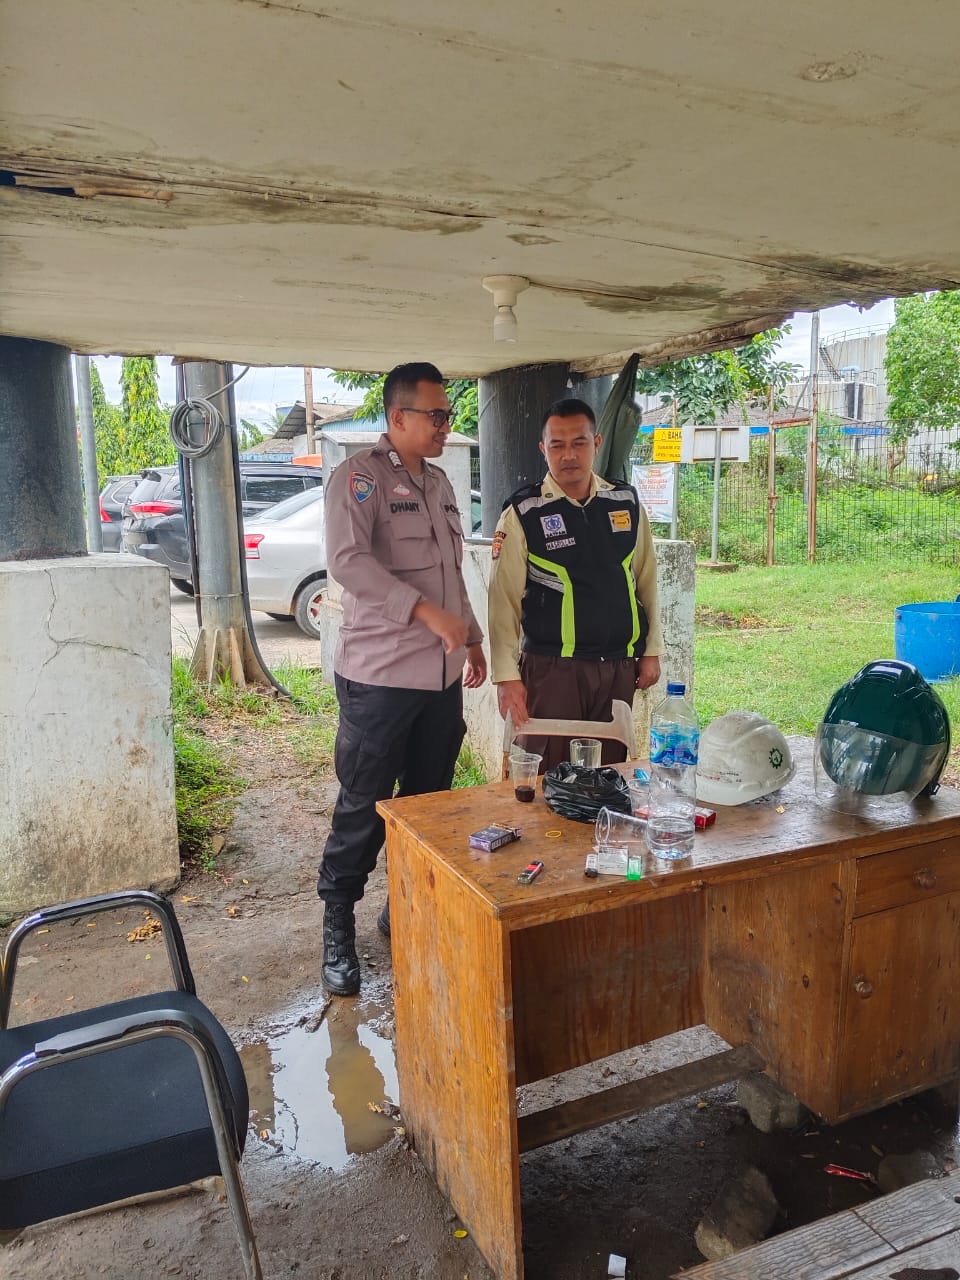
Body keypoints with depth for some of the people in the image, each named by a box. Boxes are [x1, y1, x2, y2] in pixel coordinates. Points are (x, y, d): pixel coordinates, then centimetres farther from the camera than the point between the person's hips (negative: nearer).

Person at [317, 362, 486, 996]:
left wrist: (472, 637, 19)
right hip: (380, 675, -7)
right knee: (364, 806, 1)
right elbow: (348, 560, -23)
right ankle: (338, 926, 18)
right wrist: (427, 612, -27)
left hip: (442, 675, 8)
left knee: (430, 799, 14)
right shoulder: (360, 476, -8)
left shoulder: (439, 482, 17)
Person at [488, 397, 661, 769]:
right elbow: (503, 599, -7)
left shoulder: (627, 502, 7)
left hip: (619, 665, 4)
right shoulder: (522, 514, -5)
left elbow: (646, 580, 13)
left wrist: (652, 650, 10)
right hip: (552, 668, -4)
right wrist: (507, 676, -12)